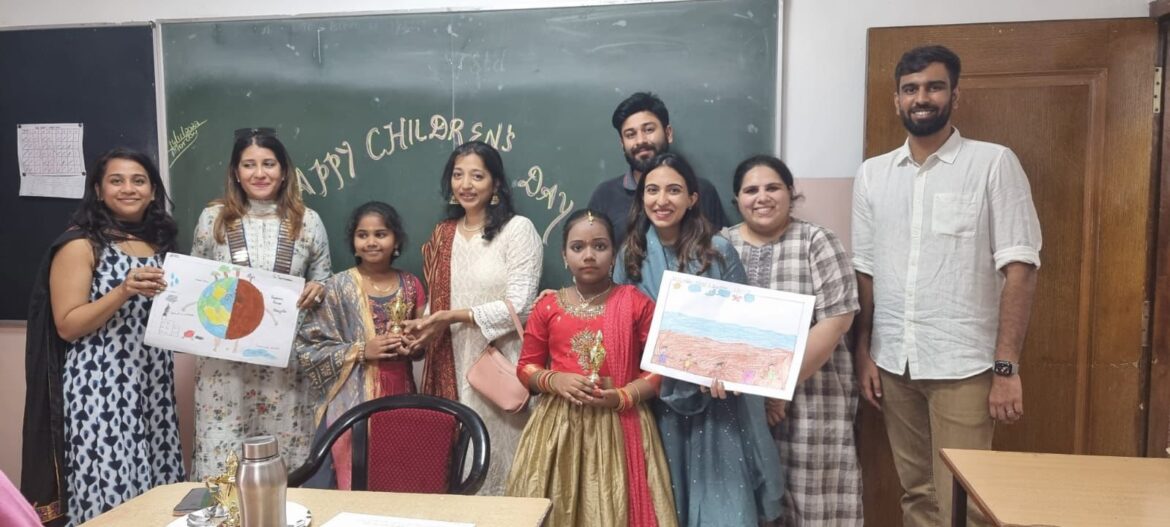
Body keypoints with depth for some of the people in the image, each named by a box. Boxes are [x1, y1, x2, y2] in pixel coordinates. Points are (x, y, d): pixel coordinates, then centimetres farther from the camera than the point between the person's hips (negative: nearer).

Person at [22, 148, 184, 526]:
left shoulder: (159, 243, 13)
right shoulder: (80, 244, -6)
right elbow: (67, 326, -10)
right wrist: (123, 291, -22)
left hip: (152, 382, 6)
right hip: (99, 386, -6)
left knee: (155, 493, 9)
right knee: (110, 493, -4)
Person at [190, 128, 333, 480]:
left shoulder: (306, 220, 3)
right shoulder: (213, 218, 3)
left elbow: (323, 279, 11)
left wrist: (318, 289, -11)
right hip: (224, 358, 0)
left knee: (282, 457, 6)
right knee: (220, 466, 2)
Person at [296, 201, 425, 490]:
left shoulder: (411, 285, 6)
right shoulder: (337, 287, -4)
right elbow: (308, 347, -6)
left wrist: (410, 347, -6)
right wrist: (361, 351, -16)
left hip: (399, 396, 3)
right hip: (353, 400, -3)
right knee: (355, 480, -1)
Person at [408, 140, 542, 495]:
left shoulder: (518, 229, -6)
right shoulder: (443, 234, 13)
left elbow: (519, 306, -13)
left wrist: (455, 316, -15)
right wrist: (421, 329, -1)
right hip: (451, 366, 5)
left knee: (496, 458, 1)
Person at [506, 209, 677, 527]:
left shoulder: (636, 303, -2)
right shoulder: (547, 307, 3)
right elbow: (526, 367, 9)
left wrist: (622, 396, -16)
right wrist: (555, 380, -11)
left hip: (620, 425, -1)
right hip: (560, 424, 2)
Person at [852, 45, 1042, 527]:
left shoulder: (993, 163, -4)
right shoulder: (872, 174, 8)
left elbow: (1019, 268, -7)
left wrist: (1006, 367, -12)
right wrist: (863, 353, 7)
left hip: (964, 365, -3)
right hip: (893, 363, 4)